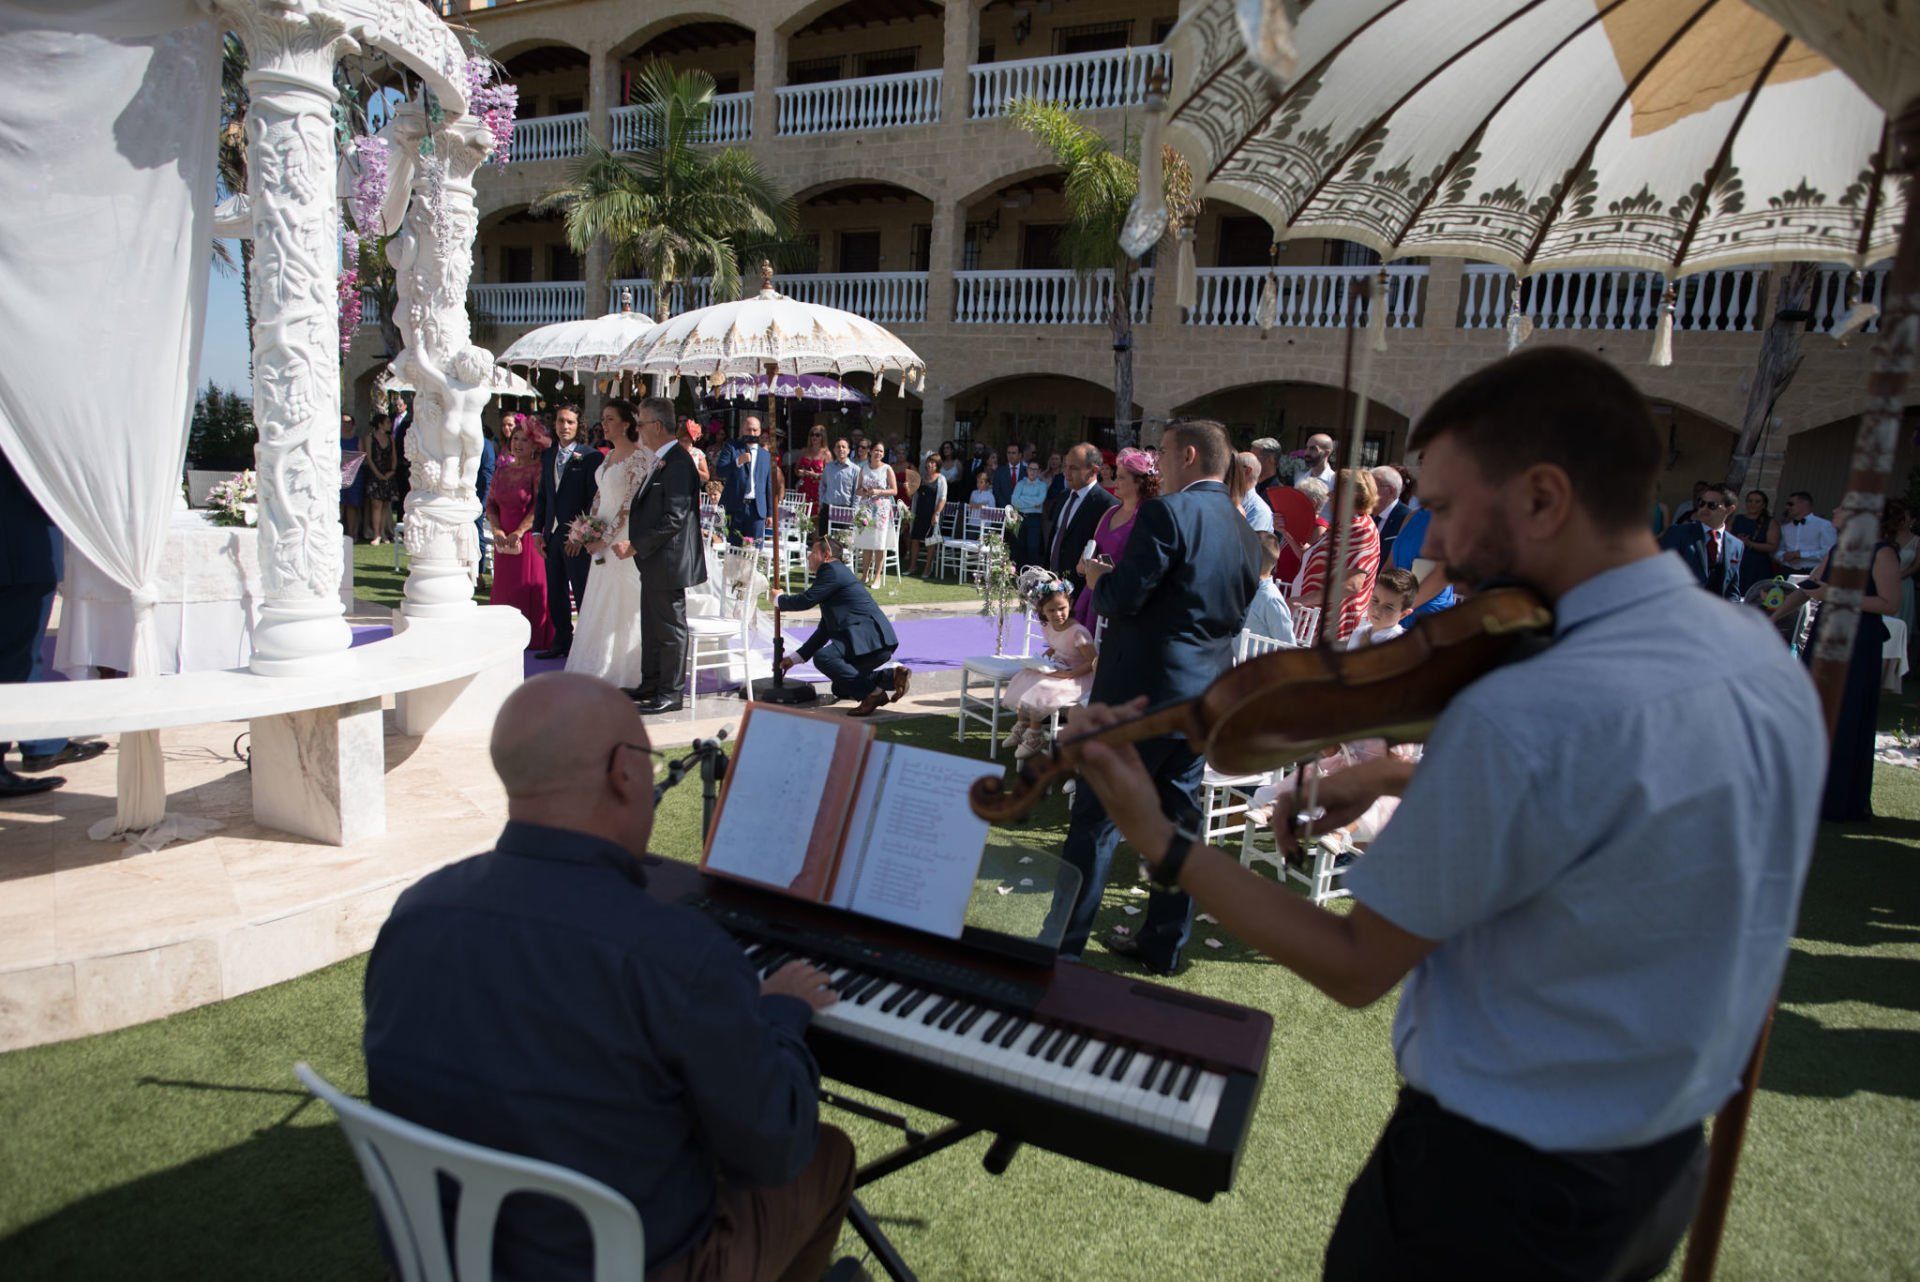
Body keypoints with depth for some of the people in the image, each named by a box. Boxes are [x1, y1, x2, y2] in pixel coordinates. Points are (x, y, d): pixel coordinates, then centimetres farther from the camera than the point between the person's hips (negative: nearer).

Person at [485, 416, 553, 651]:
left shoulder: (537, 470, -6)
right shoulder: (501, 470, 11)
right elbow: (490, 504, 11)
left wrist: (518, 532, -17)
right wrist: (497, 530, -5)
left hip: (528, 539, -5)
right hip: (504, 541, 6)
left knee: (529, 588, -2)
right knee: (504, 588, 8)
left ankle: (532, 638, 7)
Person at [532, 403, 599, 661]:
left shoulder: (591, 456, -8)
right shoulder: (547, 455, 12)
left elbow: (594, 499, -11)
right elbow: (542, 495, 15)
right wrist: (538, 530, 9)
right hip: (552, 534, 7)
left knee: (582, 594, 1)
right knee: (555, 593, 13)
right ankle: (561, 642, 24)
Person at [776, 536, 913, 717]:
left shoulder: (832, 570, -6)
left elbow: (806, 600, -14)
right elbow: (825, 630, 26)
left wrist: (779, 600, 7)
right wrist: (796, 657, 24)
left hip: (872, 638, -11)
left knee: (823, 657, -29)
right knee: (840, 689, 20)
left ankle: (872, 692, -22)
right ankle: (891, 677, 10)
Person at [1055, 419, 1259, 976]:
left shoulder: (1166, 512, -14)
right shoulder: (1246, 532, 11)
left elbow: (1123, 596, -20)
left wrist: (1096, 578, 1)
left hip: (1143, 691, -8)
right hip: (1206, 694, 8)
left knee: (1095, 818, 0)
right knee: (1177, 819, 15)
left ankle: (1064, 945, 7)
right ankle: (1163, 944, 26)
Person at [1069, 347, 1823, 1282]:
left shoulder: (1521, 712, -31)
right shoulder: (1758, 652, -5)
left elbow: (1354, 968, -21)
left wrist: (1156, 840, -16)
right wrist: (1411, 780, 4)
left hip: (1503, 1183, -7)